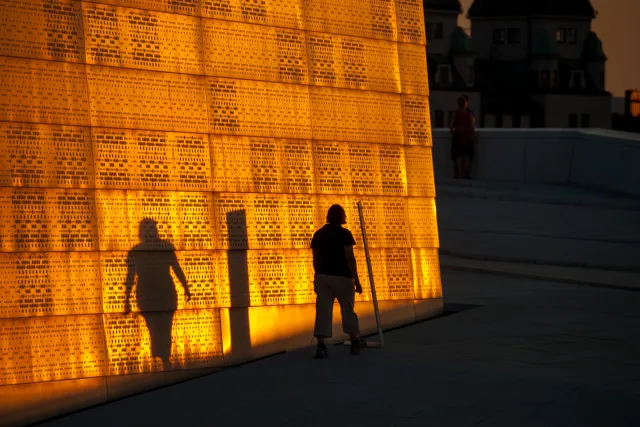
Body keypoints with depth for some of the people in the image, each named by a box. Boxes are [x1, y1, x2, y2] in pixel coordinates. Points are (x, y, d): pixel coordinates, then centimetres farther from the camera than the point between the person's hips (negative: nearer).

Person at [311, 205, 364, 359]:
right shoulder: (344, 234, -8)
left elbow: (315, 259, 10)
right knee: (348, 310, 11)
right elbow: (350, 258, -11)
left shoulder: (318, 234, 8)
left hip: (323, 277, 4)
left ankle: (321, 345, -15)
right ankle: (355, 342, 23)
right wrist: (356, 280, -7)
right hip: (342, 277, -4)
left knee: (323, 311, -3)